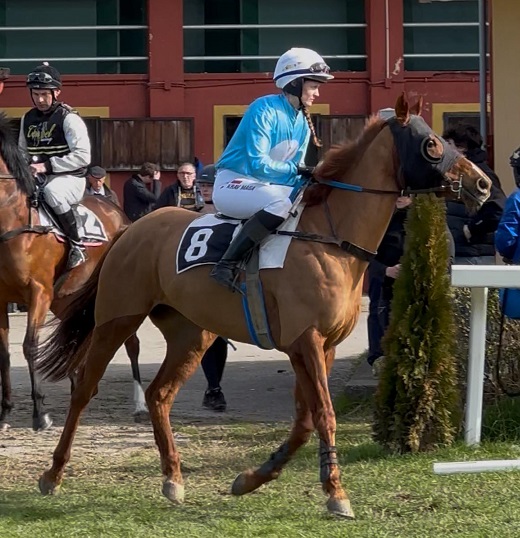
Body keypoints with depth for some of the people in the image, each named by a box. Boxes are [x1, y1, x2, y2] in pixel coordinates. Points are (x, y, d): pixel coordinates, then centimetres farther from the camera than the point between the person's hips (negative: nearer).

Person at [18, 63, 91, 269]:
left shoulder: (68, 118, -9)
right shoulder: (28, 119, 11)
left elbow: (82, 156, -17)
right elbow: (21, 151, 24)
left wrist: (47, 166, -21)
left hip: (69, 177, -7)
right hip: (35, 179, 7)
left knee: (52, 191, -38)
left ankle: (77, 245, -27)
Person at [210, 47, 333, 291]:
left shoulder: (302, 123, 8)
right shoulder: (264, 110, -17)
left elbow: (296, 172, 11)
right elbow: (257, 164, -24)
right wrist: (296, 170, -21)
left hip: (264, 185, 9)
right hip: (233, 183, -9)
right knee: (281, 202, -35)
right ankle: (227, 263, -33)